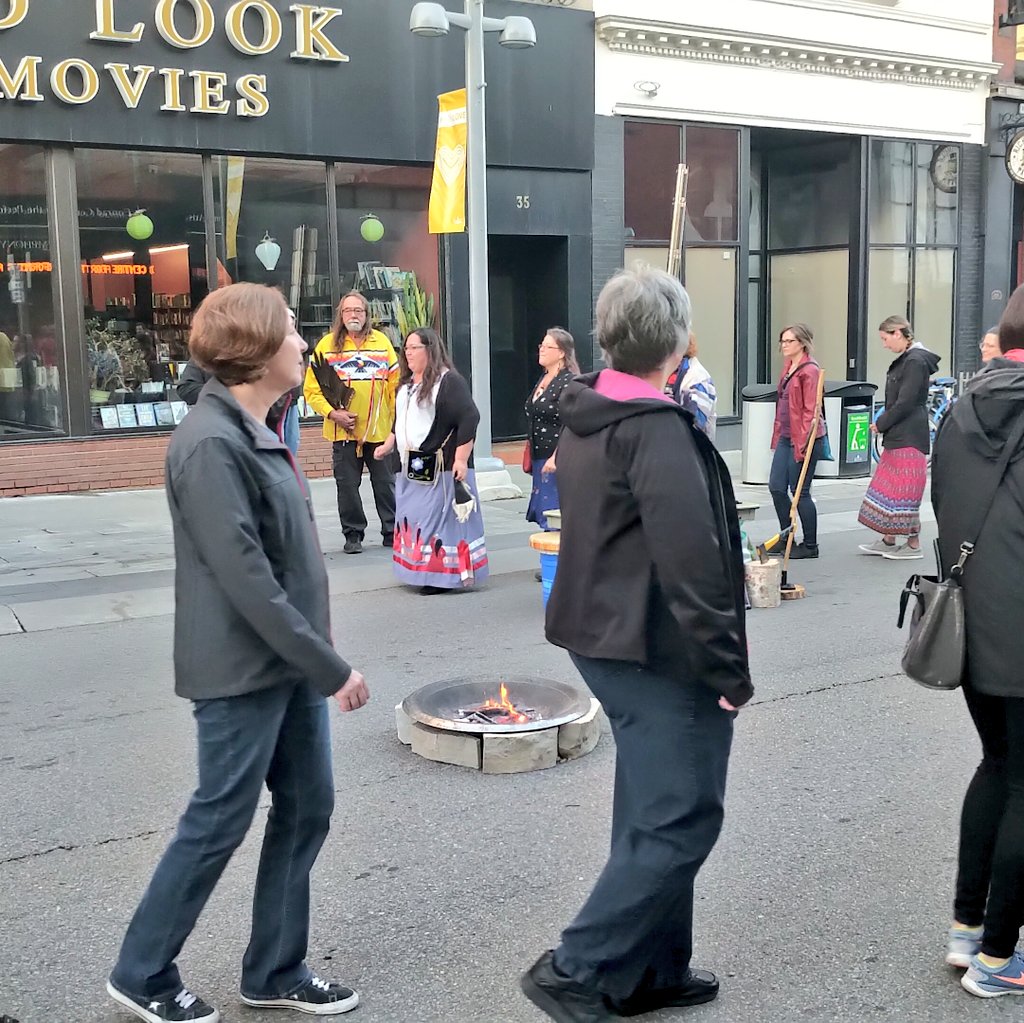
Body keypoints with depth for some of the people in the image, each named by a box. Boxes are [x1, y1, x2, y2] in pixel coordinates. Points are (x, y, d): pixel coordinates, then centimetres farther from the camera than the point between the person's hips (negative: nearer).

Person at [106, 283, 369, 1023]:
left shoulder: (255, 431, 10)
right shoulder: (212, 444, -21)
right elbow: (244, 577, -24)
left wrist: (317, 659, 16)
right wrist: (331, 667, -20)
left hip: (288, 661, 9)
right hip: (243, 670, -9)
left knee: (306, 809, 14)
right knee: (218, 823, 5)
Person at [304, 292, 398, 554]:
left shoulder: (382, 341, 6)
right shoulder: (327, 344, -1)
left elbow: (395, 383, 7)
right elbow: (312, 389, -3)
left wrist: (396, 420, 1)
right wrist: (332, 412, -16)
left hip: (380, 428, 1)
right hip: (343, 431, -1)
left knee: (386, 483, 8)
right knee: (347, 485, 5)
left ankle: (392, 531, 20)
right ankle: (353, 534, 17)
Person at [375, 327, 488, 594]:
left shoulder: (449, 381, -12)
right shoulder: (406, 384, 16)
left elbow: (469, 419, -19)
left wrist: (461, 460, -22)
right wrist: (387, 446, 23)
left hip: (442, 468, -9)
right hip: (411, 467, 9)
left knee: (442, 519, -5)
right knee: (414, 520, 11)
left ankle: (446, 576, 2)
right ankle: (422, 572, 20)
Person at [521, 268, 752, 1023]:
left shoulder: (585, 417, 9)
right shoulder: (659, 431, -21)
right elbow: (691, 565, -25)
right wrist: (728, 669, -17)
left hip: (605, 636, 10)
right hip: (659, 651, -10)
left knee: (652, 810, 18)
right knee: (681, 818, 0)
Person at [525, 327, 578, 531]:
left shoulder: (569, 383, -13)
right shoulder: (542, 381, 15)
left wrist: (556, 457, -24)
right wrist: (531, 456, 22)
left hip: (558, 460, -9)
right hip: (540, 458, 9)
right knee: (543, 515, 12)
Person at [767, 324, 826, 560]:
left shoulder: (810, 370, -14)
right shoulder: (788, 367, 13)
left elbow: (811, 410, -17)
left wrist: (803, 443, -19)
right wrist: (778, 434, 17)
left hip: (803, 439, -9)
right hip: (785, 436, 9)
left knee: (800, 491, -1)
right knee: (776, 487, 9)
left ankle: (810, 545, 13)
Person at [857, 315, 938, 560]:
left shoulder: (915, 361, -15)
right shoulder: (905, 360, 15)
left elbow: (905, 403, -19)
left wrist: (881, 423, -9)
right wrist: (883, 424, 8)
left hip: (909, 438, -10)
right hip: (897, 436, 10)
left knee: (904, 492, -3)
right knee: (889, 487, 13)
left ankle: (913, 544, 5)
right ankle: (888, 540, 21)